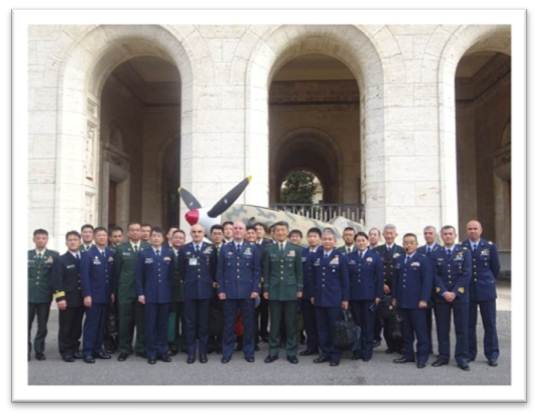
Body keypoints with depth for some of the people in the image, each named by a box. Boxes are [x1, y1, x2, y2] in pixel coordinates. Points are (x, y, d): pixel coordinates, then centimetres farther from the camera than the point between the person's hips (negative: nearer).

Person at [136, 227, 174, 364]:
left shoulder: (169, 253, 7)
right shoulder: (143, 253, 3)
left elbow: (172, 273, 7)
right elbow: (139, 276, 2)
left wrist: (172, 291, 3)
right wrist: (140, 293, -4)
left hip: (165, 294, 1)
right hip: (149, 294, -1)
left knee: (163, 324, 7)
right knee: (150, 325, 2)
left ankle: (162, 351, 17)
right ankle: (151, 353, 11)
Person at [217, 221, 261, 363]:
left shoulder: (253, 248, 5)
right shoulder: (225, 248, 6)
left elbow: (257, 270, 3)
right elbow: (220, 271, 6)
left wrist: (255, 289, -5)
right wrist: (221, 290, -1)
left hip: (247, 292, 0)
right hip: (229, 292, 0)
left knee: (248, 323, 6)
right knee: (229, 323, 6)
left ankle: (249, 351, 18)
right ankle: (227, 352, 17)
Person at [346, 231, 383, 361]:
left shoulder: (375, 256, 3)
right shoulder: (349, 257, 8)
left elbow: (379, 277, 0)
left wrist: (378, 295, -6)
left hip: (369, 296, -1)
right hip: (353, 296, 2)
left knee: (368, 325, 4)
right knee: (356, 324, 4)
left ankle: (367, 351, 14)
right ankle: (357, 350, 14)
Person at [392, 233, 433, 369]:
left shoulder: (423, 259, -3)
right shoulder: (399, 260, 15)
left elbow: (427, 281, -9)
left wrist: (424, 299, -15)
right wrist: (395, 297, 10)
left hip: (417, 302, -5)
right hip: (402, 301, 5)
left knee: (420, 330, 0)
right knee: (406, 330, 10)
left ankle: (422, 356, 8)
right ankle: (408, 354, 19)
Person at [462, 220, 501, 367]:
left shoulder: (490, 246, 1)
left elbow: (496, 267, 8)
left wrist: (488, 281, 13)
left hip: (486, 290, 0)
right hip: (467, 291, 0)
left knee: (490, 324, 4)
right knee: (469, 324, 6)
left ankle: (492, 355, 14)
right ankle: (469, 353, 16)